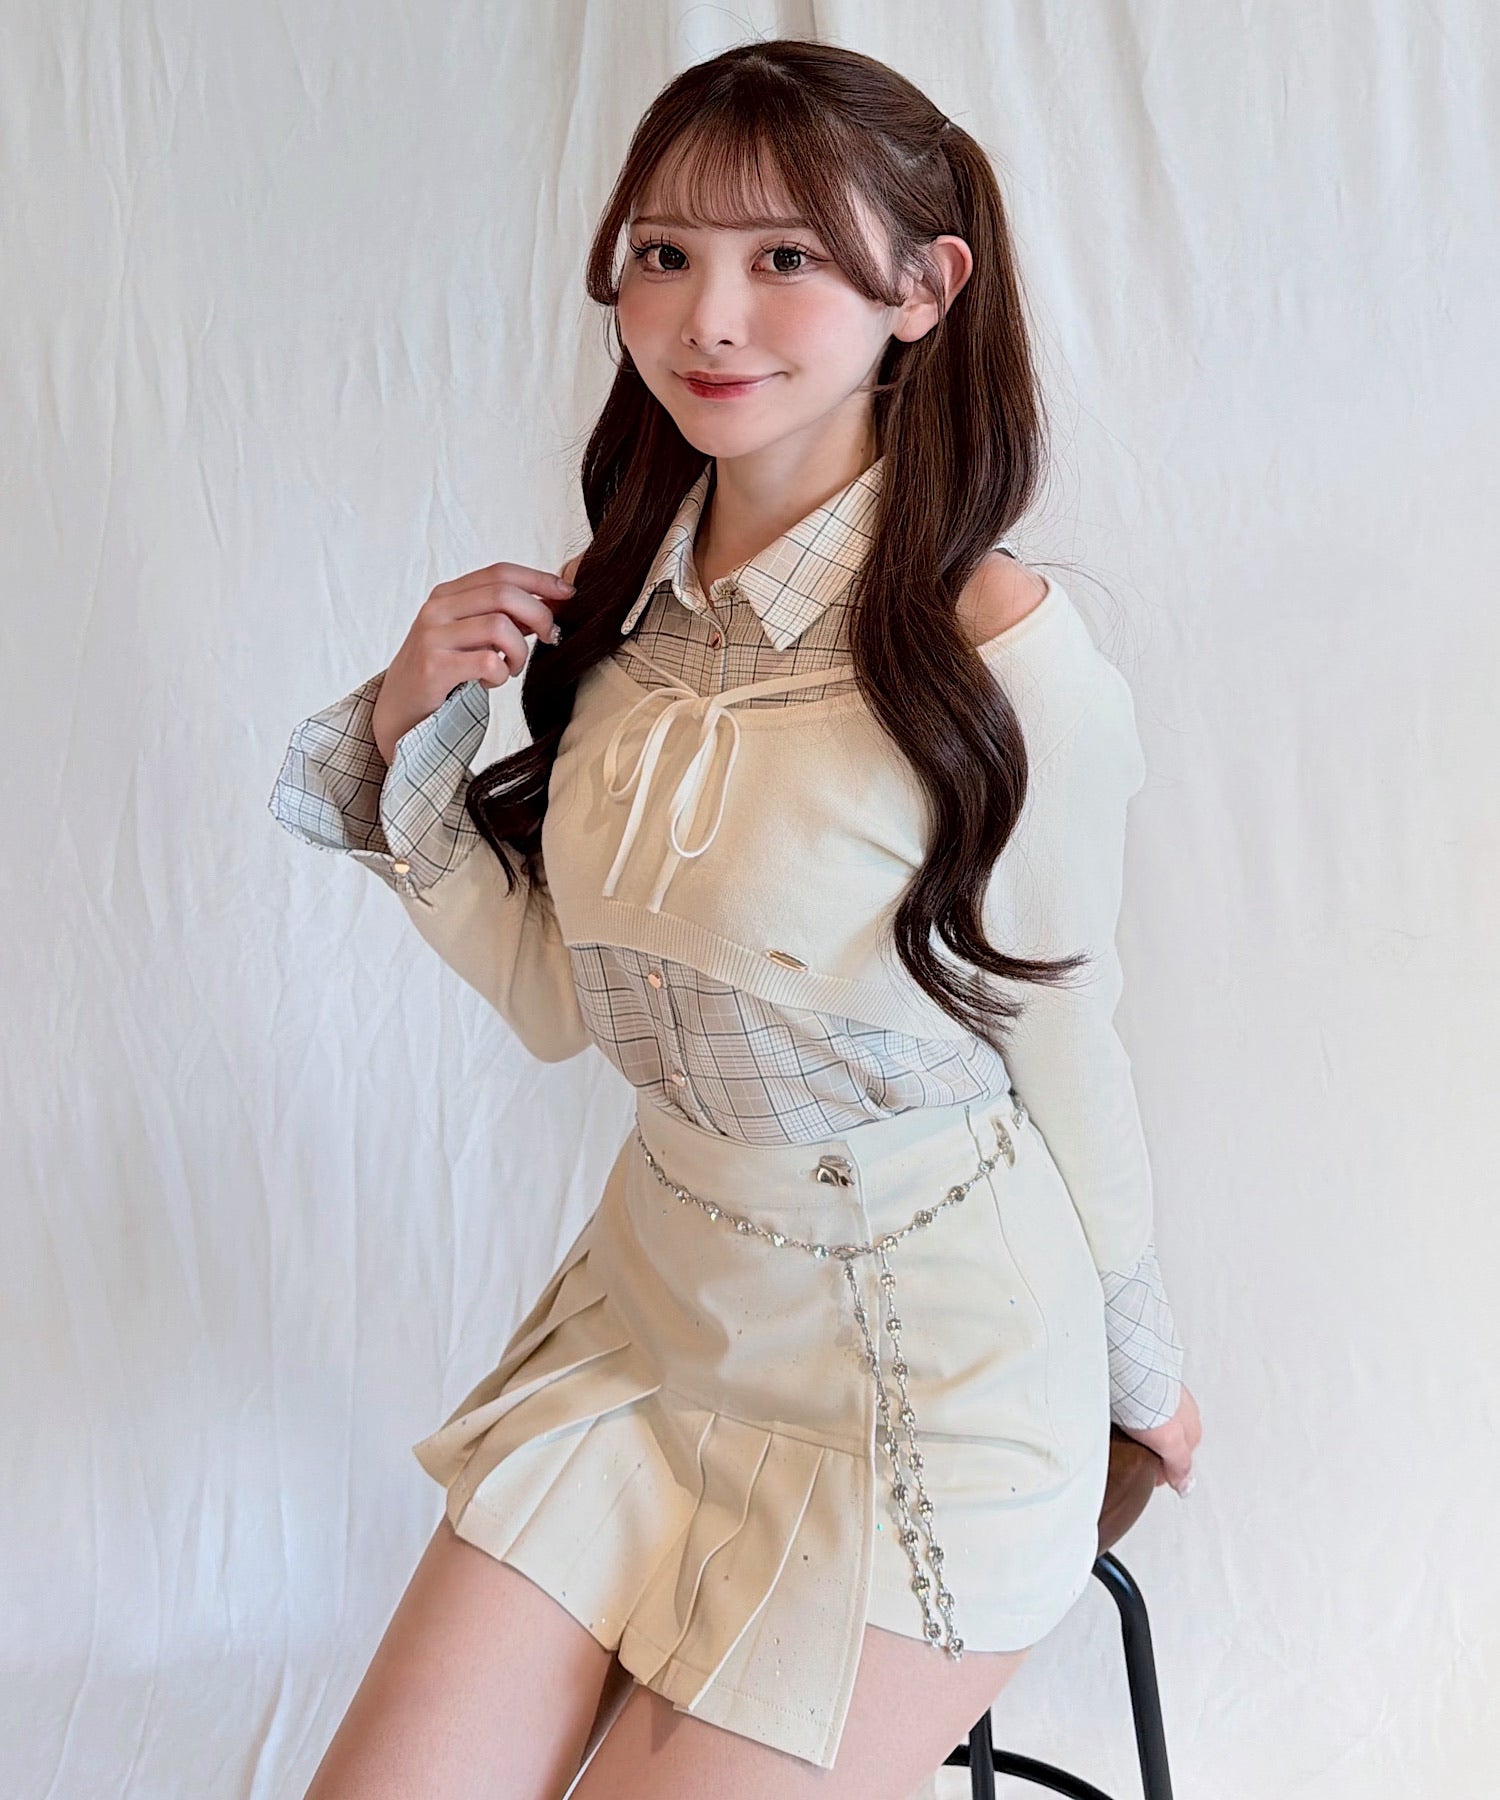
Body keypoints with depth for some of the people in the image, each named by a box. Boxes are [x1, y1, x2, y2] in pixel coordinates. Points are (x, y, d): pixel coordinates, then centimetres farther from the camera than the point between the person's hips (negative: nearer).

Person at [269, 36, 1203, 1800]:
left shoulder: (999, 651, -21)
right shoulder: (617, 603, -2)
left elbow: (1065, 1061, -9)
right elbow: (561, 999, 3)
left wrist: (1139, 1372, 6)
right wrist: (412, 733, -9)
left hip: (925, 1383, -5)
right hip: (651, 1309, 5)